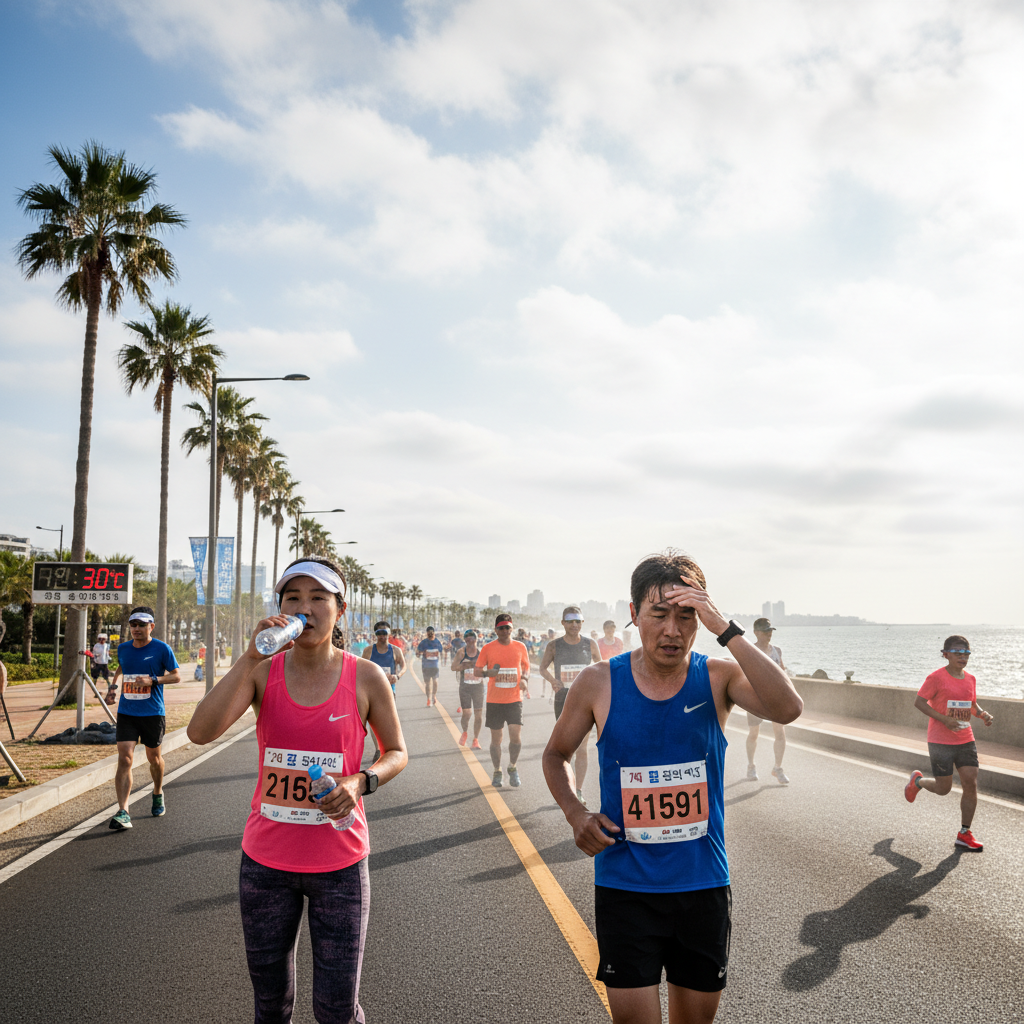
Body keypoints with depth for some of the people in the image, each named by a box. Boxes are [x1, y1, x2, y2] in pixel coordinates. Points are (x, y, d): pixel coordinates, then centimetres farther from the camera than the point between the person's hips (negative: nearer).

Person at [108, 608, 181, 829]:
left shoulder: (162, 649, -7)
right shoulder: (123, 648, 6)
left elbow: (176, 676, -5)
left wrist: (152, 680, -19)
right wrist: (114, 682, 10)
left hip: (152, 713, -2)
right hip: (126, 713, 2)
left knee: (154, 758, 14)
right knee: (124, 759, -12)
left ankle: (158, 794, 42)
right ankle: (123, 812, -15)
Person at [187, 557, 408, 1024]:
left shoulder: (366, 678, -8)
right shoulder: (262, 671, -5)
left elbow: (397, 752, 4)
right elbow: (200, 731, -19)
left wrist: (361, 782, -17)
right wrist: (249, 658, -27)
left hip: (338, 865, -2)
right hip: (266, 861, 2)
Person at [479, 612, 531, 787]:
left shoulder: (520, 647, 4)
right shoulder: (488, 648, 0)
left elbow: (526, 668, 16)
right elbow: (477, 670, 4)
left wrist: (524, 679, -5)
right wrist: (488, 673, -18)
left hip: (514, 699, 0)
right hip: (494, 700, 0)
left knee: (516, 737, -8)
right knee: (496, 739, 5)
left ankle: (513, 768, 15)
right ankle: (497, 772, 22)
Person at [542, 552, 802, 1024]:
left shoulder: (718, 678, -7)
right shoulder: (599, 683, -7)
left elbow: (787, 708, -27)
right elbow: (556, 755, 8)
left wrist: (726, 630, -31)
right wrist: (576, 814, -9)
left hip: (703, 884, 1)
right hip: (625, 886, -1)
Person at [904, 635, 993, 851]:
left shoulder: (970, 679, 8)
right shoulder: (937, 677, -12)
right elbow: (919, 702, -12)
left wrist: (983, 715, -2)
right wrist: (944, 719, -22)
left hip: (966, 740, 6)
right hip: (940, 742, -5)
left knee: (971, 784, -3)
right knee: (943, 788, 0)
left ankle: (964, 834, 7)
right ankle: (917, 780, 33)